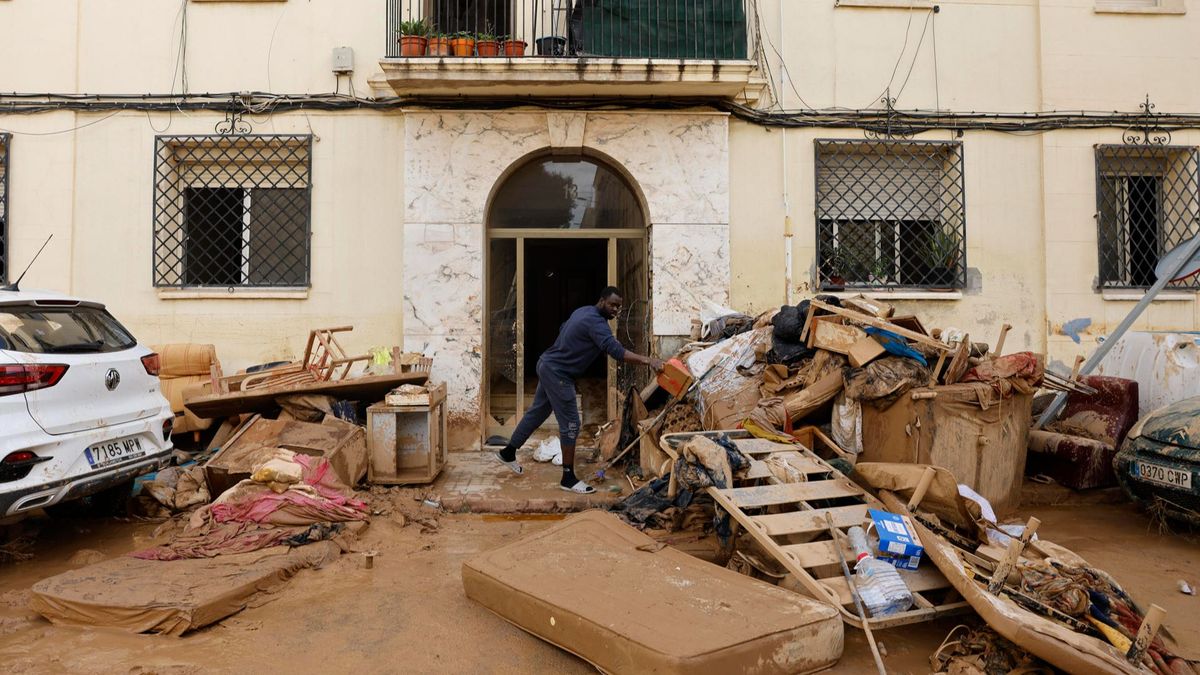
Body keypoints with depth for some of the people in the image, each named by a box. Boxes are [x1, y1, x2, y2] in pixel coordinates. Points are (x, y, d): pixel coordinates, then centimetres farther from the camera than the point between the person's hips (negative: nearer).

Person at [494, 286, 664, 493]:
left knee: (537, 412, 21)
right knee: (570, 424, -6)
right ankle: (568, 478, 0)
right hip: (557, 373, -11)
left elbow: (563, 329, 25)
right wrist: (647, 360, -40)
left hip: (548, 366, 11)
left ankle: (508, 453, 36)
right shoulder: (595, 322, -23)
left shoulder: (583, 311, 9)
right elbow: (616, 351, -35)